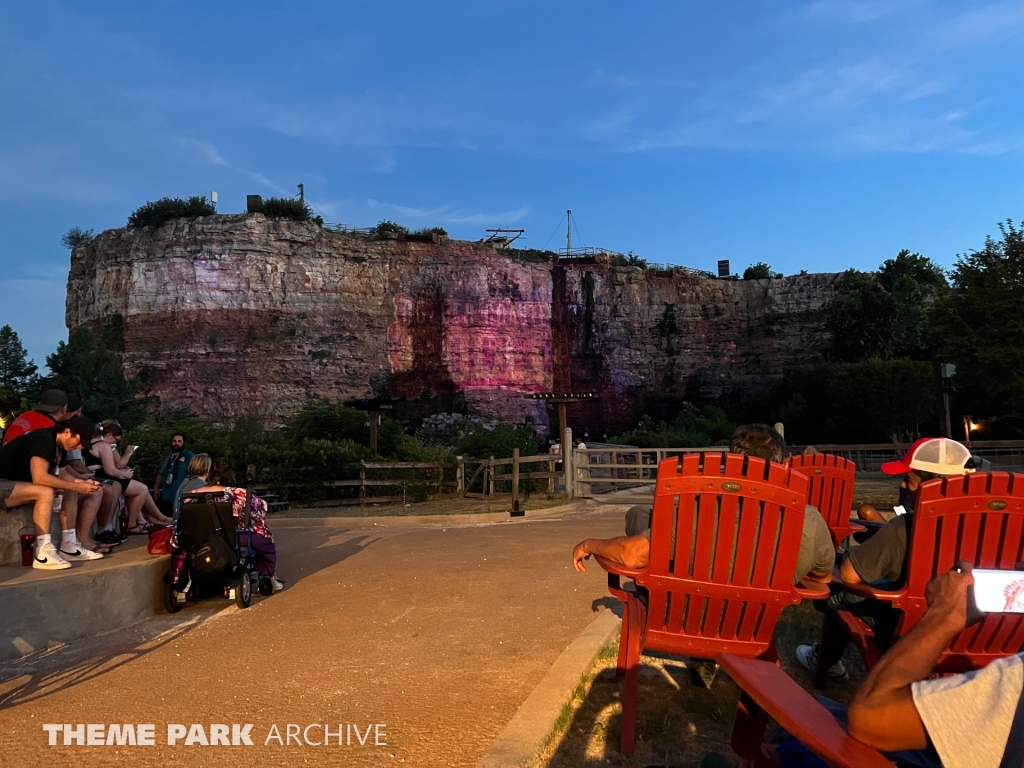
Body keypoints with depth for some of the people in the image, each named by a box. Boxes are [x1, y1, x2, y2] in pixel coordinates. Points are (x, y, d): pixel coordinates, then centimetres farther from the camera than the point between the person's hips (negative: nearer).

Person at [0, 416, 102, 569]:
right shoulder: (43, 440, -23)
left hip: (18, 484, 10)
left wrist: (81, 482, -11)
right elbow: (40, 478, -32)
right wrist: (76, 486, -27)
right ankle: (43, 554, -33)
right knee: (45, 492, -31)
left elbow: (52, 477, 3)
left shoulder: (58, 445, 5)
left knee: (69, 492, 2)